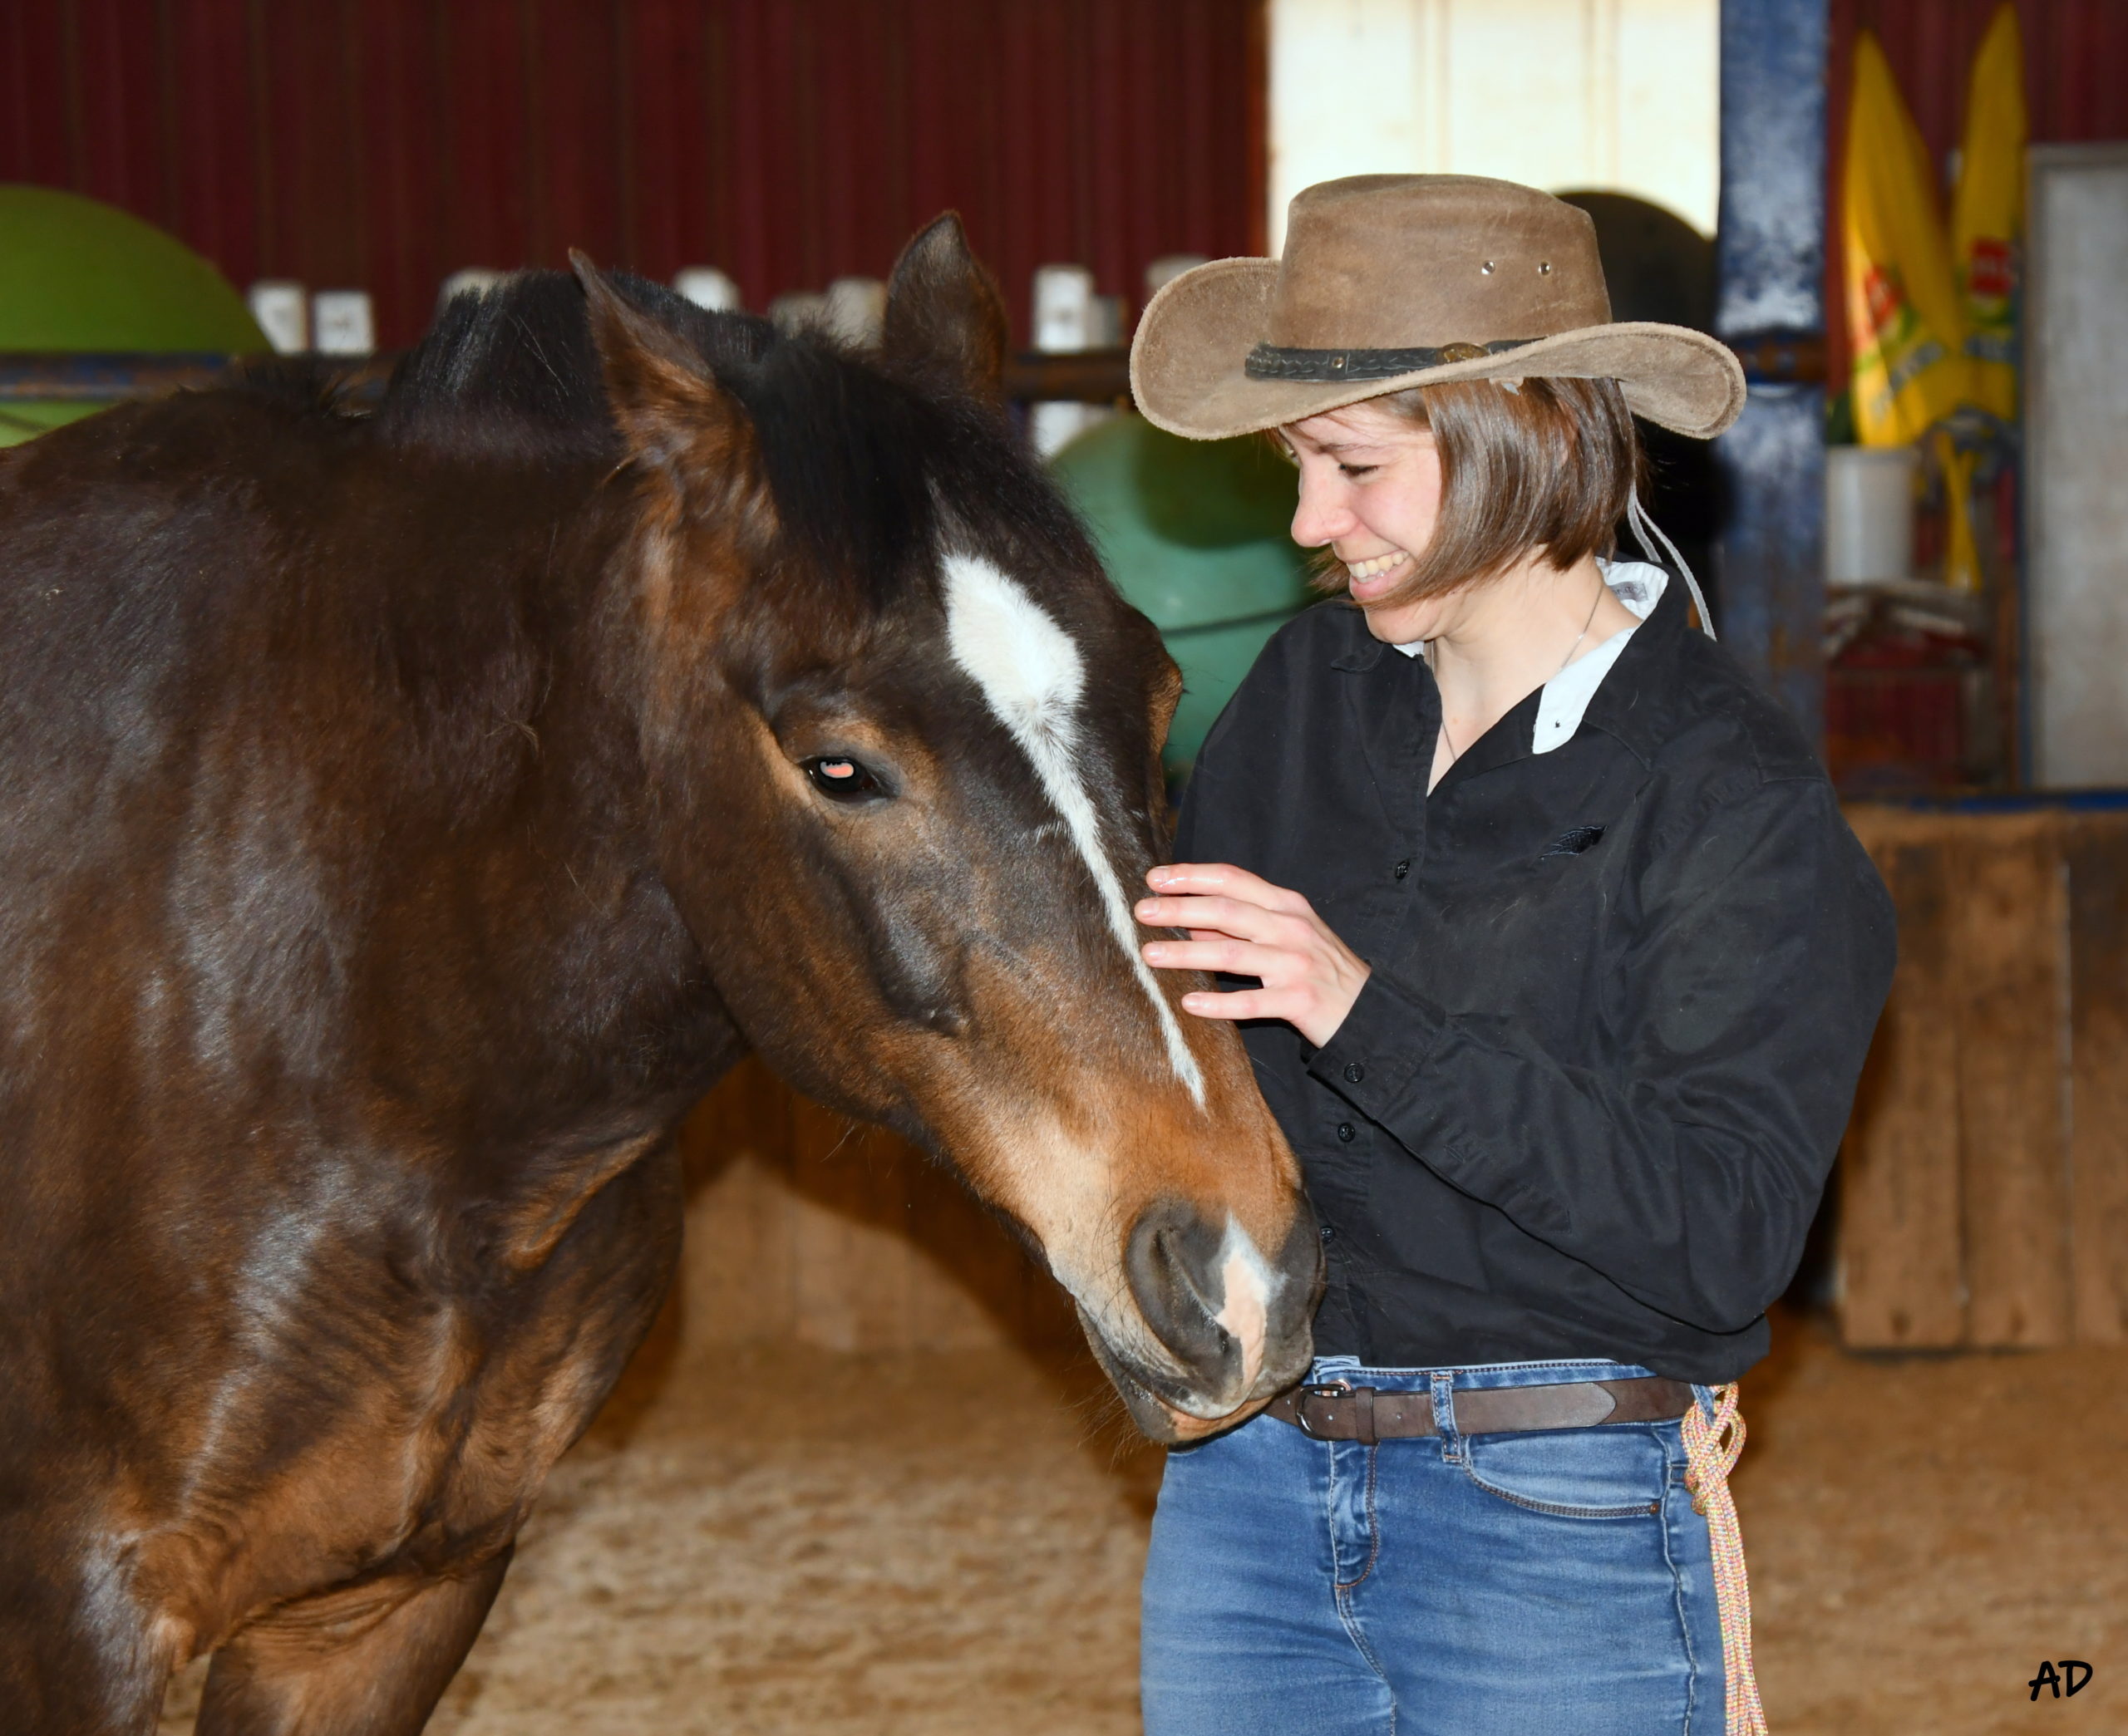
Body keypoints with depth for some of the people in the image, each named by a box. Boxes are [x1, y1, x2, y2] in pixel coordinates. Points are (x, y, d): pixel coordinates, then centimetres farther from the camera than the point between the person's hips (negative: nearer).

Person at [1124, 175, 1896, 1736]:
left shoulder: (1734, 799, -11)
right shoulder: (1314, 688, 6)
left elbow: (1724, 1236, -21)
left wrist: (1368, 1013, -26)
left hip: (1561, 1531, -5)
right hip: (1249, 1481, 5)